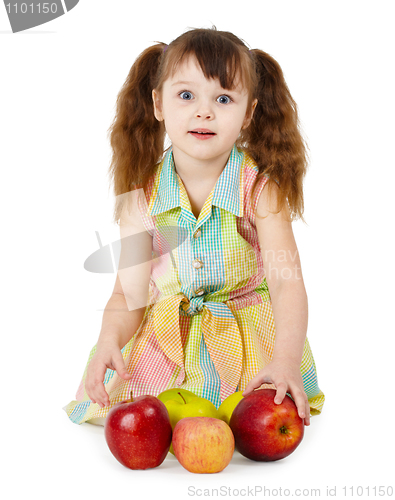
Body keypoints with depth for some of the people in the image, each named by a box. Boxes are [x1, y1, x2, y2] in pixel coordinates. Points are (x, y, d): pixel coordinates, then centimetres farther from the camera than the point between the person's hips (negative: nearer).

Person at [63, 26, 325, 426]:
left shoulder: (260, 188, -16)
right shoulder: (142, 197, -9)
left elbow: (286, 281, -25)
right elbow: (129, 294, -4)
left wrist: (287, 359, -41)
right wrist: (109, 340, -26)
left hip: (249, 335, -2)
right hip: (165, 341, 2)